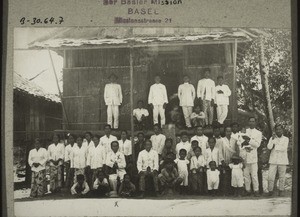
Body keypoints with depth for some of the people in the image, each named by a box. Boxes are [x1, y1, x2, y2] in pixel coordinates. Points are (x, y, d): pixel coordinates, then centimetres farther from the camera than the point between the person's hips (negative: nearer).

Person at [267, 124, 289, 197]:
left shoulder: (286, 139, 4)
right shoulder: (272, 138, 8)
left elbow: (284, 148, -10)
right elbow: (269, 147, -7)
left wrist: (275, 146, -6)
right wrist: (273, 139, -15)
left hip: (282, 161, -1)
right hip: (273, 161, 1)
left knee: (282, 177, 4)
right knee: (271, 176, -4)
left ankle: (281, 191, 17)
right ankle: (270, 190, 7)